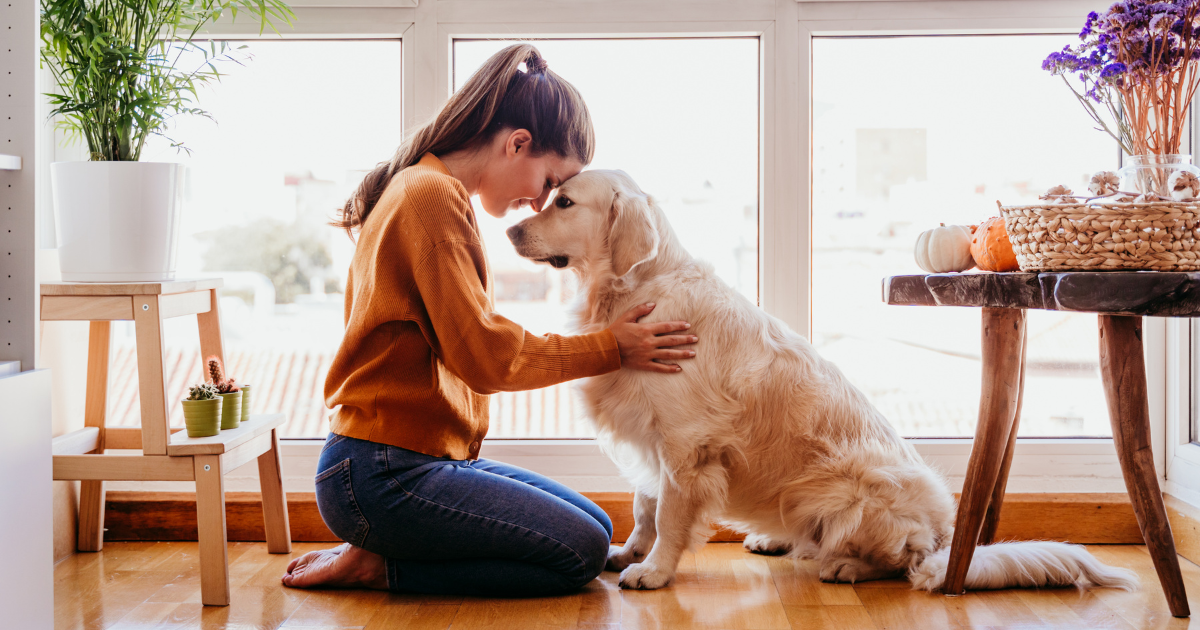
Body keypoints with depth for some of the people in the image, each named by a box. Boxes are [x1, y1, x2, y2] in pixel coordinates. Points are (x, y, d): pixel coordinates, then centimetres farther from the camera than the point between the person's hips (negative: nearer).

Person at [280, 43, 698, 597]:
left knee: (596, 528, 10)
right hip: (384, 476, -11)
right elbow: (483, 354, -19)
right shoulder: (433, 196, -15)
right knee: (581, 552, -13)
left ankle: (381, 558, 7)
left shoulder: (427, 190, 18)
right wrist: (609, 348, -9)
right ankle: (380, 566, -5)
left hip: (431, 459, 11)